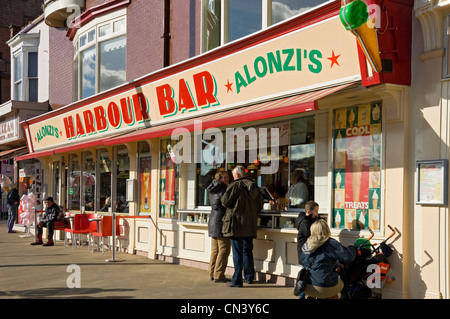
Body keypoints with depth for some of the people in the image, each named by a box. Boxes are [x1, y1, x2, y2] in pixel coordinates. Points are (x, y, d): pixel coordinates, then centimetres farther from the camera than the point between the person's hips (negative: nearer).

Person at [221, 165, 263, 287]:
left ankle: (237, 280, -3)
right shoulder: (255, 187, 10)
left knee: (237, 252, -4)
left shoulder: (235, 185, -9)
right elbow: (260, 206, 13)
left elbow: (225, 201, -13)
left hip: (236, 224, -6)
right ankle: (249, 277, 26)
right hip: (250, 225, 6)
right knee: (248, 251, 18)